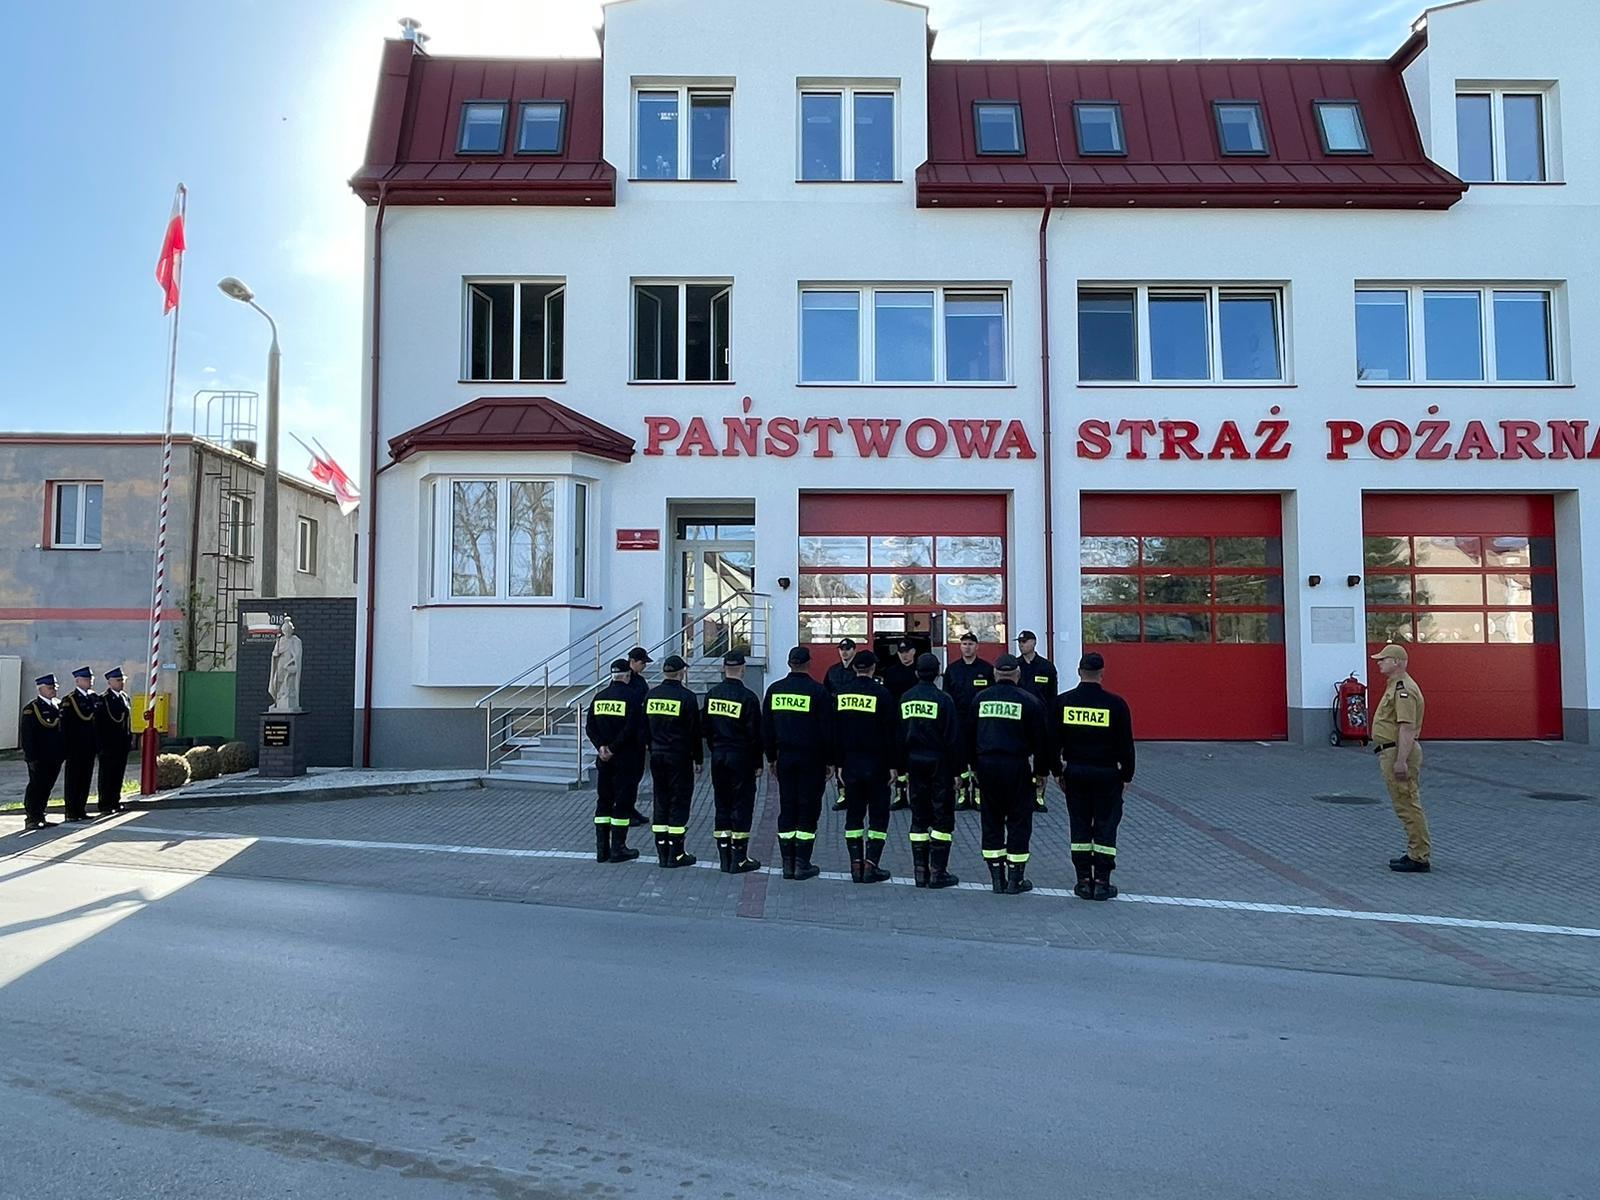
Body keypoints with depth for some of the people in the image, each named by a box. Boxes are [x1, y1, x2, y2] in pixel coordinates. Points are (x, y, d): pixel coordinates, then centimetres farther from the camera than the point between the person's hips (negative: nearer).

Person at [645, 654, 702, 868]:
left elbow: (645, 729, 11)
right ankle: (676, 854, 2)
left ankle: (662, 853, 14)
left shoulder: (650, 695, 5)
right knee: (679, 803, 0)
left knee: (661, 803, 11)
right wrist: (698, 759, 2)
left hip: (657, 756, 5)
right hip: (679, 758, -5)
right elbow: (694, 731, -8)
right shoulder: (687, 697, -11)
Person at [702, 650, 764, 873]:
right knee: (742, 805, 2)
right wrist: (757, 763, -3)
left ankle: (724, 858, 17)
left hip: (718, 757, 5)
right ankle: (739, 859, 4)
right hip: (741, 758, -5)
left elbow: (704, 726, 8)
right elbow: (755, 734, -11)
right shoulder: (748, 697, -13)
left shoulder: (712, 694, 2)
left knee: (722, 805, 13)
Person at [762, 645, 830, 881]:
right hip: (811, 758, -4)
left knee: (786, 809, 10)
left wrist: (772, 758, 16)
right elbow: (825, 729, -7)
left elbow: (766, 728, 8)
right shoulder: (817, 691, -9)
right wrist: (829, 761, 1)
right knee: (808, 809, 3)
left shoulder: (774, 690, 4)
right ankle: (802, 864, 4)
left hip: (785, 757, 4)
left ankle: (788, 864, 12)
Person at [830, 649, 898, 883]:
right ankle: (871, 865, 1)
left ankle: (856, 866, 11)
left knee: (853, 815, 11)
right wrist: (892, 765, -1)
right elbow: (892, 732, -9)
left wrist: (839, 764, 11)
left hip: (850, 764, 4)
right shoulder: (881, 693, -10)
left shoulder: (840, 694, 1)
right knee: (878, 815, 4)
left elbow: (834, 732, 5)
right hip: (876, 765, -4)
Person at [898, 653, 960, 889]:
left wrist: (903, 767, 13)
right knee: (943, 817, 3)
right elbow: (953, 738, -11)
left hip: (915, 763, 5)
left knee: (919, 817, 11)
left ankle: (920, 872, 13)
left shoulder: (905, 699, 4)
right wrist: (956, 770, -5)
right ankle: (937, 871, 2)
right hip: (939, 763, -5)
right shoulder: (943, 699, -12)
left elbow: (899, 735, 7)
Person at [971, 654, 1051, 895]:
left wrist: (975, 766, 16)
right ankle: (1016, 879, 8)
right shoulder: (1028, 701, -5)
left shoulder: (981, 699, 4)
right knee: (1019, 821, 6)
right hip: (1016, 766, -3)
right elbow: (1041, 739, -3)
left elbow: (970, 736, 8)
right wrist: (1041, 770, 7)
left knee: (991, 821, 11)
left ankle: (997, 878, 15)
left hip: (987, 766, 3)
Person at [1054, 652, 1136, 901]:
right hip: (1107, 775, -2)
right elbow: (1126, 743, -5)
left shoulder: (1063, 702, -3)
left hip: (1074, 773, 2)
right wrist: (1127, 775, 6)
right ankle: (1102, 882, 8)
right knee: (1105, 827, 7)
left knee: (1079, 826, 11)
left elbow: (1054, 740, 2)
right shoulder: (1115, 703, -9)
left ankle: (1084, 881, 13)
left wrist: (1058, 772, 12)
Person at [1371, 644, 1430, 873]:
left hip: (1399, 752, -11)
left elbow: (1407, 727, -24)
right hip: (1392, 752, 11)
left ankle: (1419, 857, 0)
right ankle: (1417, 852, 21)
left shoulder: (1403, 689, -17)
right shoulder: (1395, 686, 17)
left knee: (1408, 805, -6)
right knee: (1405, 805, 14)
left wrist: (1401, 761, -28)